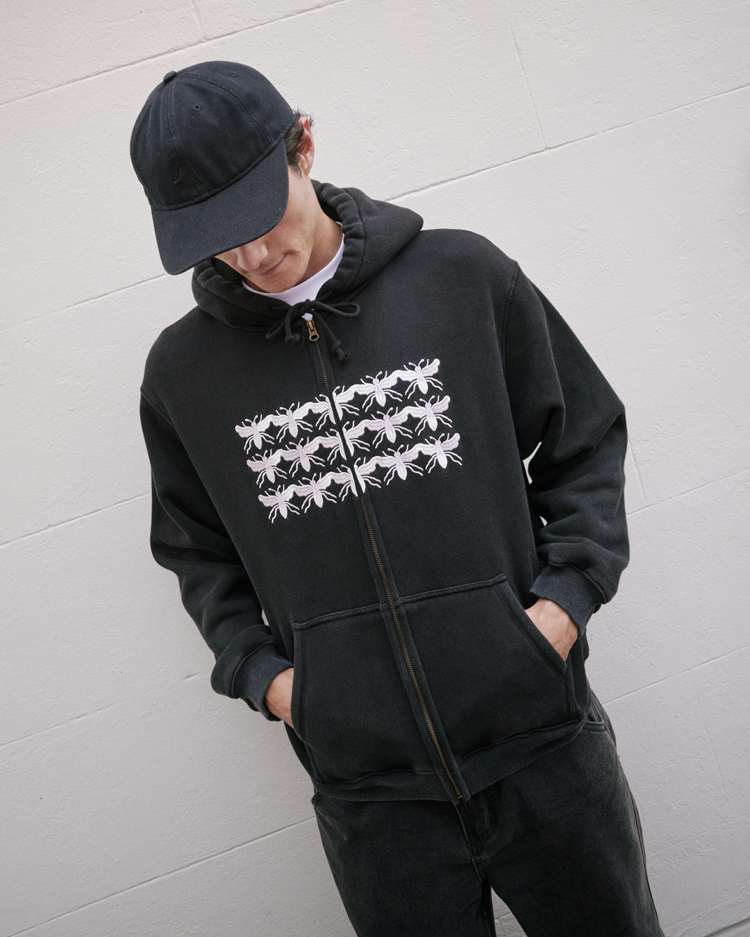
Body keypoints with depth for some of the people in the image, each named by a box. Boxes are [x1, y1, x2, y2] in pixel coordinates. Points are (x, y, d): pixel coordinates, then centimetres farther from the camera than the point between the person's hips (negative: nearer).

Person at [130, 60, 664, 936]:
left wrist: (565, 599, -4)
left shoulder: (462, 274, -2)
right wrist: (260, 673, 1)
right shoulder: (182, 369, 1)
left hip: (542, 737, 0)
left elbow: (585, 440, 6)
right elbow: (199, 551, 14)